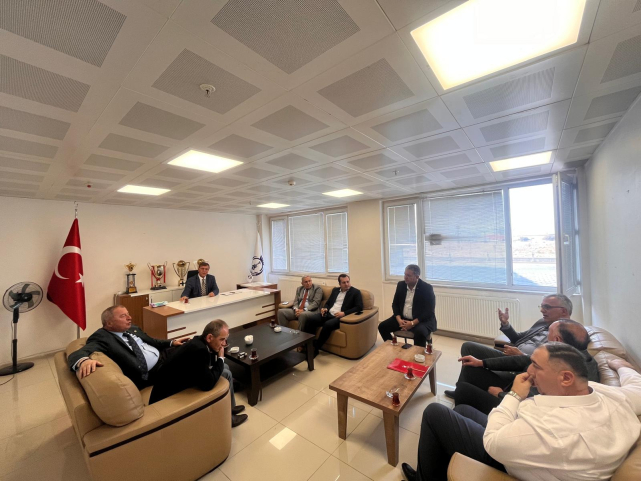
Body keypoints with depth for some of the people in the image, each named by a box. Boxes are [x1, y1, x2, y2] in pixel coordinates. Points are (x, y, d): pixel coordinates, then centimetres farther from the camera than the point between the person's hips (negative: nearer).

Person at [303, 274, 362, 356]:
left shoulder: (356, 292, 2)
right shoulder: (335, 290, 19)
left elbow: (359, 307, -8)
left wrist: (344, 313, -18)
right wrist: (325, 308, 0)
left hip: (339, 317, -5)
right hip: (328, 314, 5)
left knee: (328, 324, -35)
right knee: (310, 318, -19)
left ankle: (315, 348, -16)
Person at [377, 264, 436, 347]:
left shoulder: (427, 288, -14)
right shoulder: (401, 285, 1)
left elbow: (429, 311, -16)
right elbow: (395, 304, 7)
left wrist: (413, 323, -23)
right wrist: (399, 320, -10)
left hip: (422, 320, -5)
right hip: (403, 318, 5)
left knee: (420, 333, -36)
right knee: (382, 326, -7)